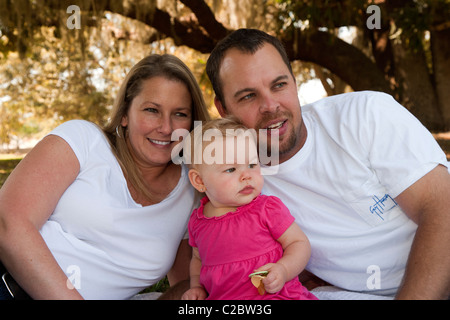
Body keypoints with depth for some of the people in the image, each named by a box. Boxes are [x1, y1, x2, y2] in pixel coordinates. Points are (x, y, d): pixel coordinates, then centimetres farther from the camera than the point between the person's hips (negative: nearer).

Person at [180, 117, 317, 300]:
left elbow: (299, 243, 3)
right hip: (220, 296, 1)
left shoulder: (269, 208, -2)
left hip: (276, 294, 0)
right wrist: (196, 286, 9)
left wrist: (283, 270, -16)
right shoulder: (197, 221, 9)